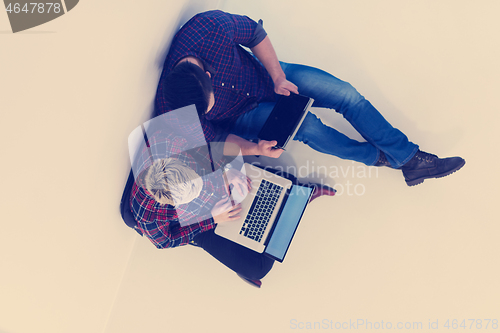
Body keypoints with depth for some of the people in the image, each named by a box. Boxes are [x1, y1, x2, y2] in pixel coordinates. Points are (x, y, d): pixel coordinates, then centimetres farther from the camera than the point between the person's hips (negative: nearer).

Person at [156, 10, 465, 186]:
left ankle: (412, 159, 7)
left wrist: (278, 77, -15)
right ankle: (375, 156, 4)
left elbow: (255, 32, -13)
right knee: (308, 126, -26)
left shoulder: (212, 27, -33)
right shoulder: (171, 112, -30)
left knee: (345, 93, -8)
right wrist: (253, 149, -28)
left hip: (267, 74, 2)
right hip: (242, 116, -2)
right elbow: (215, 137, -14)